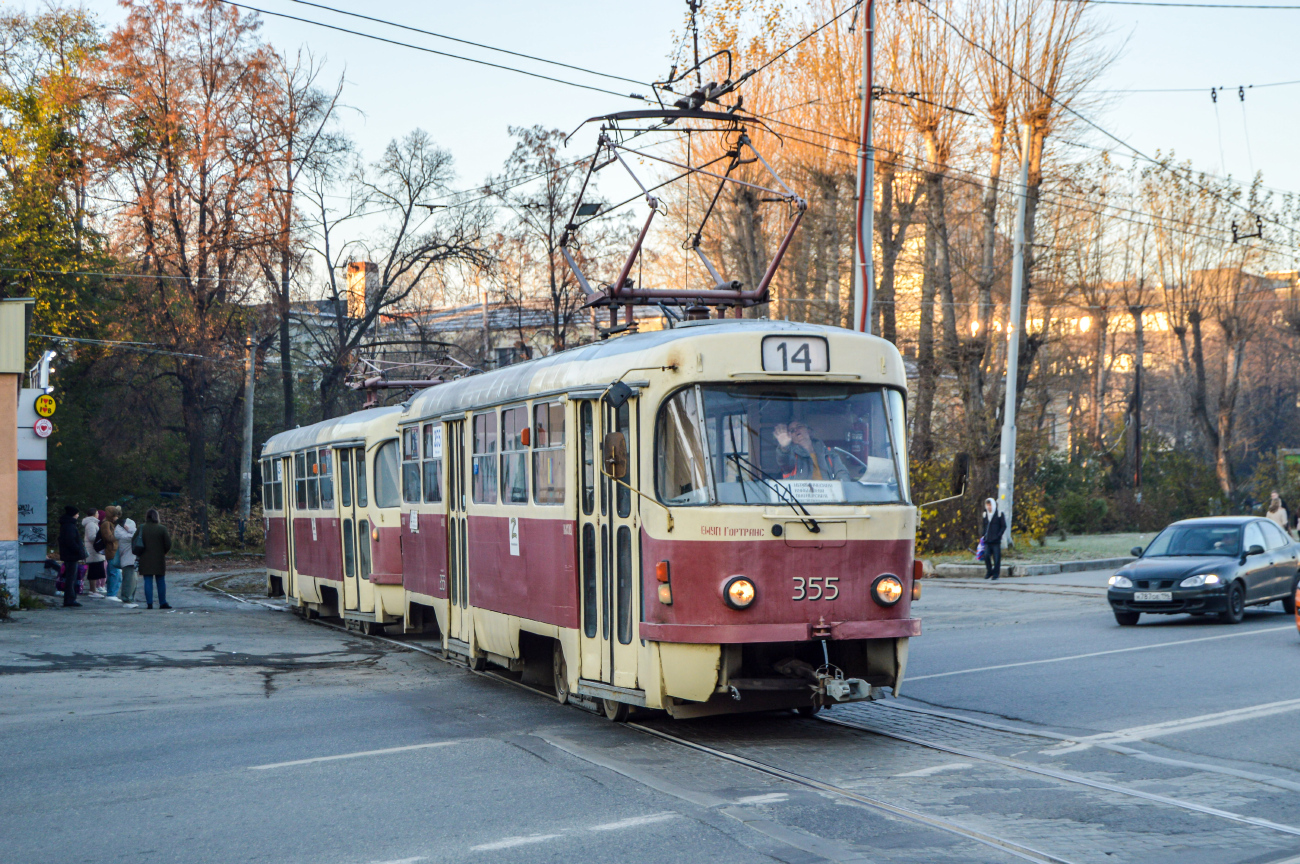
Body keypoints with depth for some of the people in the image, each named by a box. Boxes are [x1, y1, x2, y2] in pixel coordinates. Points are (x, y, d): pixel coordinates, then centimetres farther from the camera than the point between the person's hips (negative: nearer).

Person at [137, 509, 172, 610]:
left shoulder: (141, 528, -3)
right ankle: (162, 603, 10)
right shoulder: (162, 528, -5)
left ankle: (149, 604, -2)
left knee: (148, 581, 2)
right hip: (159, 559, -1)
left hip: (145, 559, 1)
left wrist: (139, 555, 12)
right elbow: (168, 544, -4)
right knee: (161, 581, 8)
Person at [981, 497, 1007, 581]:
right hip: (987, 541, 4)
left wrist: (998, 535, -12)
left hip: (996, 540, -4)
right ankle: (989, 571, 10)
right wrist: (984, 536, 8)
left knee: (996, 558, -2)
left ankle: (996, 574, 7)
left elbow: (1003, 526, -1)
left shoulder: (999, 514, 0)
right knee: (986, 556, -7)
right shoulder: (985, 514, 13)